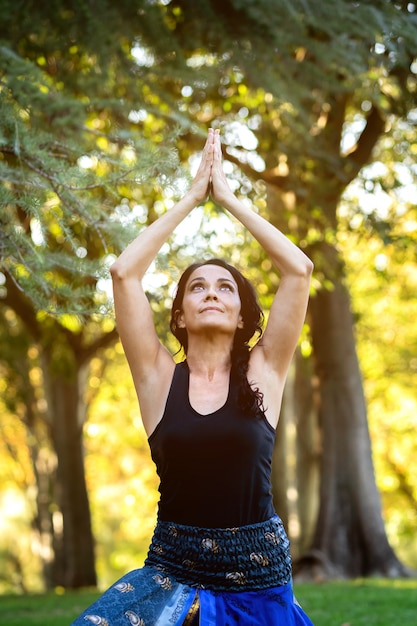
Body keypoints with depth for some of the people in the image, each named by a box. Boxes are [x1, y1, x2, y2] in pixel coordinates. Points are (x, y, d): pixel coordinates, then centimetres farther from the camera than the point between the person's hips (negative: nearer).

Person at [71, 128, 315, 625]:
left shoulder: (263, 373, 2)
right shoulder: (160, 377, 2)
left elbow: (298, 268, -5)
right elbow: (124, 272, -5)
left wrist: (228, 197, 1)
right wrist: (191, 198, 1)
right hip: (172, 569, 0)